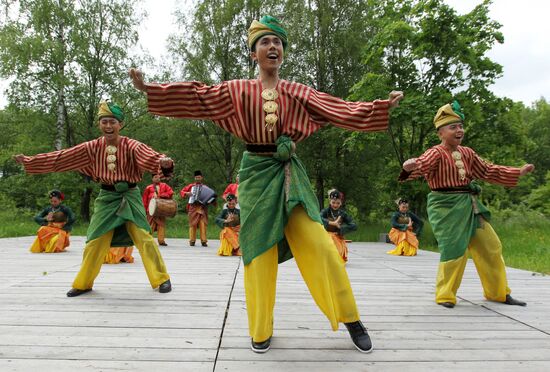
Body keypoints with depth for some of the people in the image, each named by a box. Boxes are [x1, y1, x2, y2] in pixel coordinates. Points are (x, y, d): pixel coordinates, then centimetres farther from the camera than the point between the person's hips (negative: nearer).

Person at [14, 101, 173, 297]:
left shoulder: (131, 145, -13)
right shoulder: (92, 147, 0)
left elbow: (149, 156, -32)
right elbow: (61, 157, 4)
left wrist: (163, 162, -55)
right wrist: (29, 161, 4)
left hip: (129, 196, -3)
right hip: (106, 197, 4)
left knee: (144, 237, -10)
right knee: (95, 240, 8)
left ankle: (161, 279, 3)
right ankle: (83, 283, 25)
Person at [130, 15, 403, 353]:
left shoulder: (298, 93, 8)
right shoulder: (237, 91, 6)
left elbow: (339, 109, 5)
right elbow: (196, 96, 2)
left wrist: (382, 107, -2)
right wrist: (149, 89, -4)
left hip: (290, 174, 1)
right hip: (256, 174, 0)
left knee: (319, 245, -7)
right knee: (259, 253, 3)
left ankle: (351, 319, 12)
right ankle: (262, 330, 21)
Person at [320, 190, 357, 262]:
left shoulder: (343, 214, 2)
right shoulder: (325, 211, -4)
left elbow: (354, 226, -6)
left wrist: (340, 228, -15)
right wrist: (331, 223, -28)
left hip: (339, 239, 2)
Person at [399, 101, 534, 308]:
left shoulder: (467, 153, 10)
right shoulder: (436, 153, -13)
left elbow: (488, 171, 18)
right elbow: (421, 165, -31)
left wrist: (518, 172, 14)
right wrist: (410, 167, -55)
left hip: (469, 205, 8)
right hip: (446, 207, -8)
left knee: (490, 246, 13)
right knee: (454, 250, -11)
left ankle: (498, 292, 31)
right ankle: (445, 295, 9)